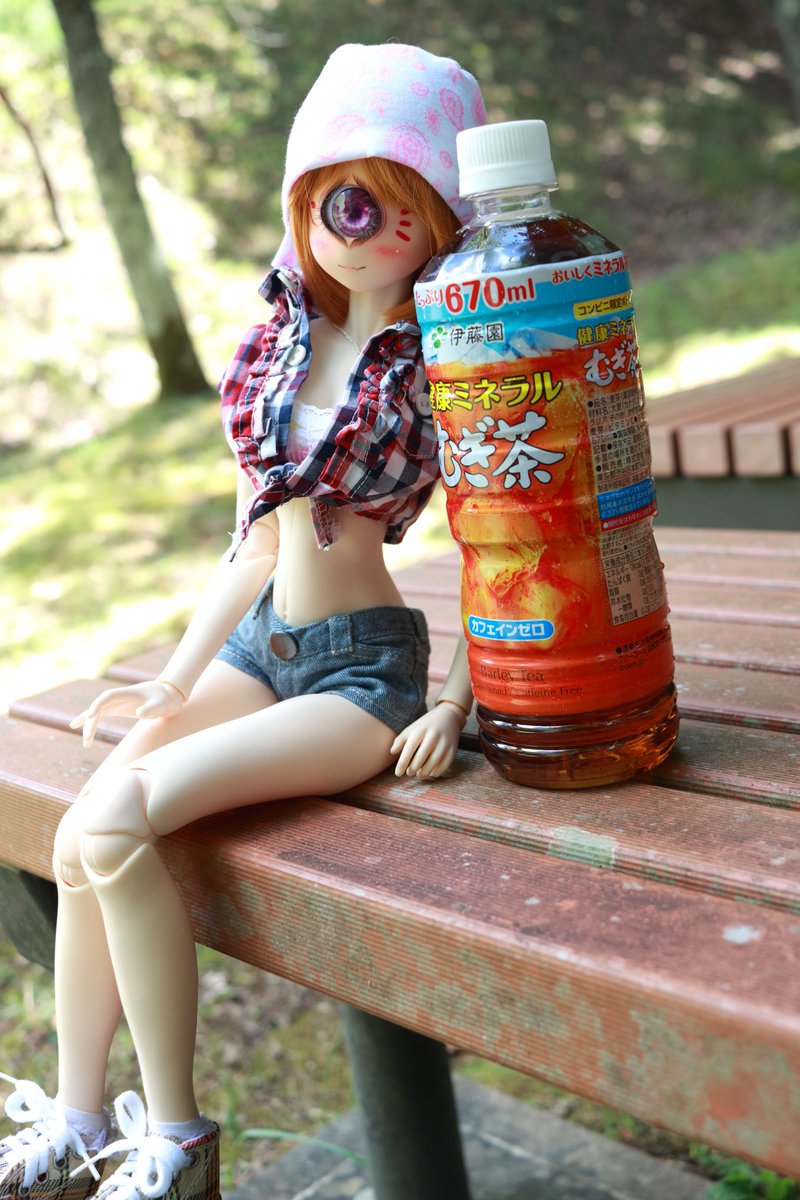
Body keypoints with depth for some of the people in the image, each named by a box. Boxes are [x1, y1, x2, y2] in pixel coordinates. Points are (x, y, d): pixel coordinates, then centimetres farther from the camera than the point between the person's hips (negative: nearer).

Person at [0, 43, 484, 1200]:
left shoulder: (440, 366, -8)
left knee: (119, 823, -22)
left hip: (364, 667, -6)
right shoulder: (279, 346, 8)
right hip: (257, 643, 6)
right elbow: (255, 544, 11)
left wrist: (454, 705, -14)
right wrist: (176, 681, 6)